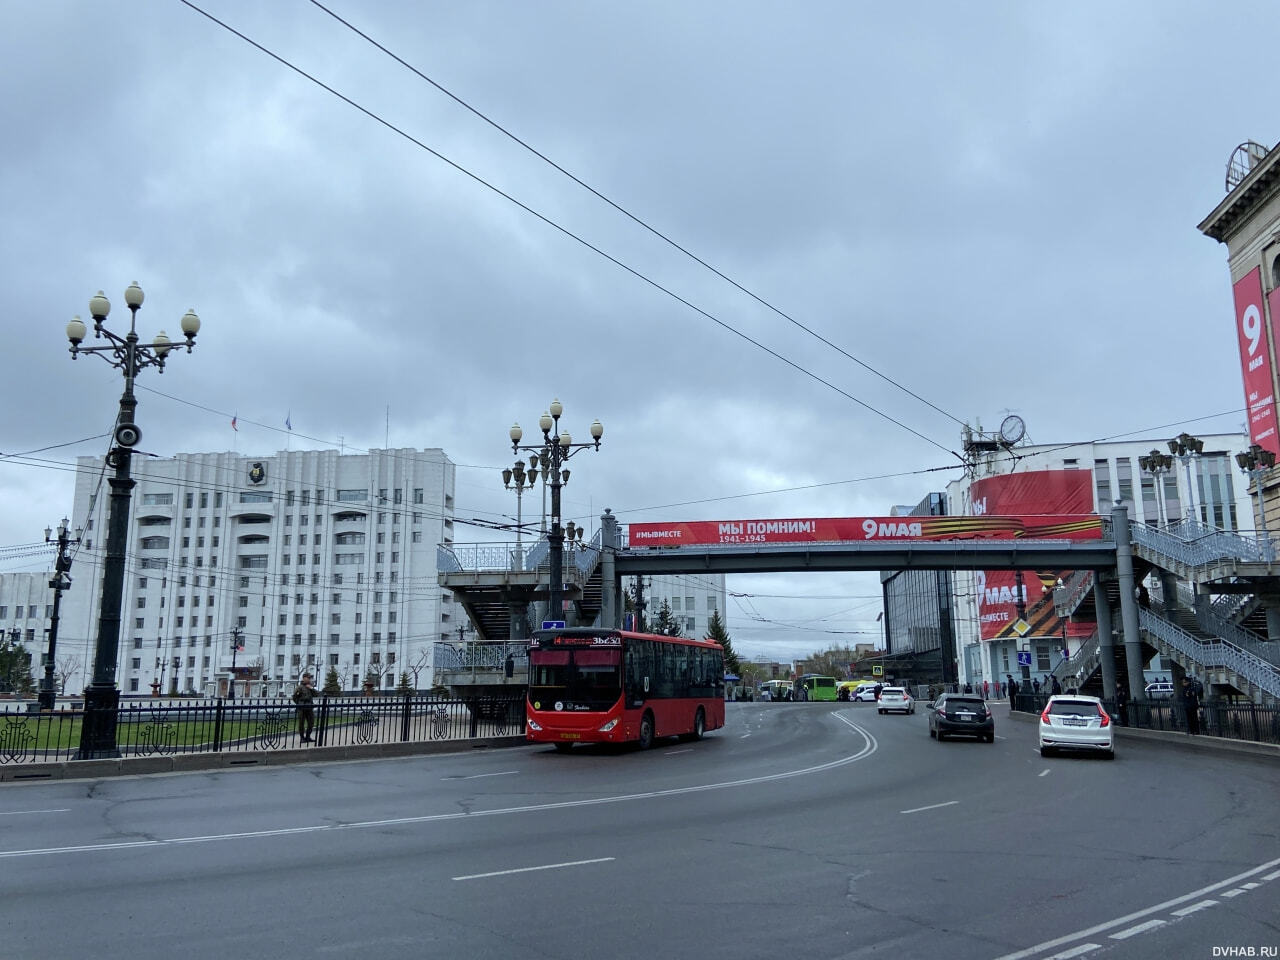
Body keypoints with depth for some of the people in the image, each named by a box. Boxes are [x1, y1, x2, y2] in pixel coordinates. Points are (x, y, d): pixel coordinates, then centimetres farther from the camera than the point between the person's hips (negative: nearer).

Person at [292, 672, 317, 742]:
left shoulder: (310, 685, 10)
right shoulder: (300, 686, -10)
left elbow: (315, 694, 7)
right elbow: (294, 696, -9)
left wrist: (312, 688, -6)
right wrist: (299, 704, -3)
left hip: (309, 707, 6)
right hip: (302, 707, -6)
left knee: (311, 723, 8)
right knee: (301, 723, 0)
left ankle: (308, 737, 20)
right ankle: (302, 738, 8)